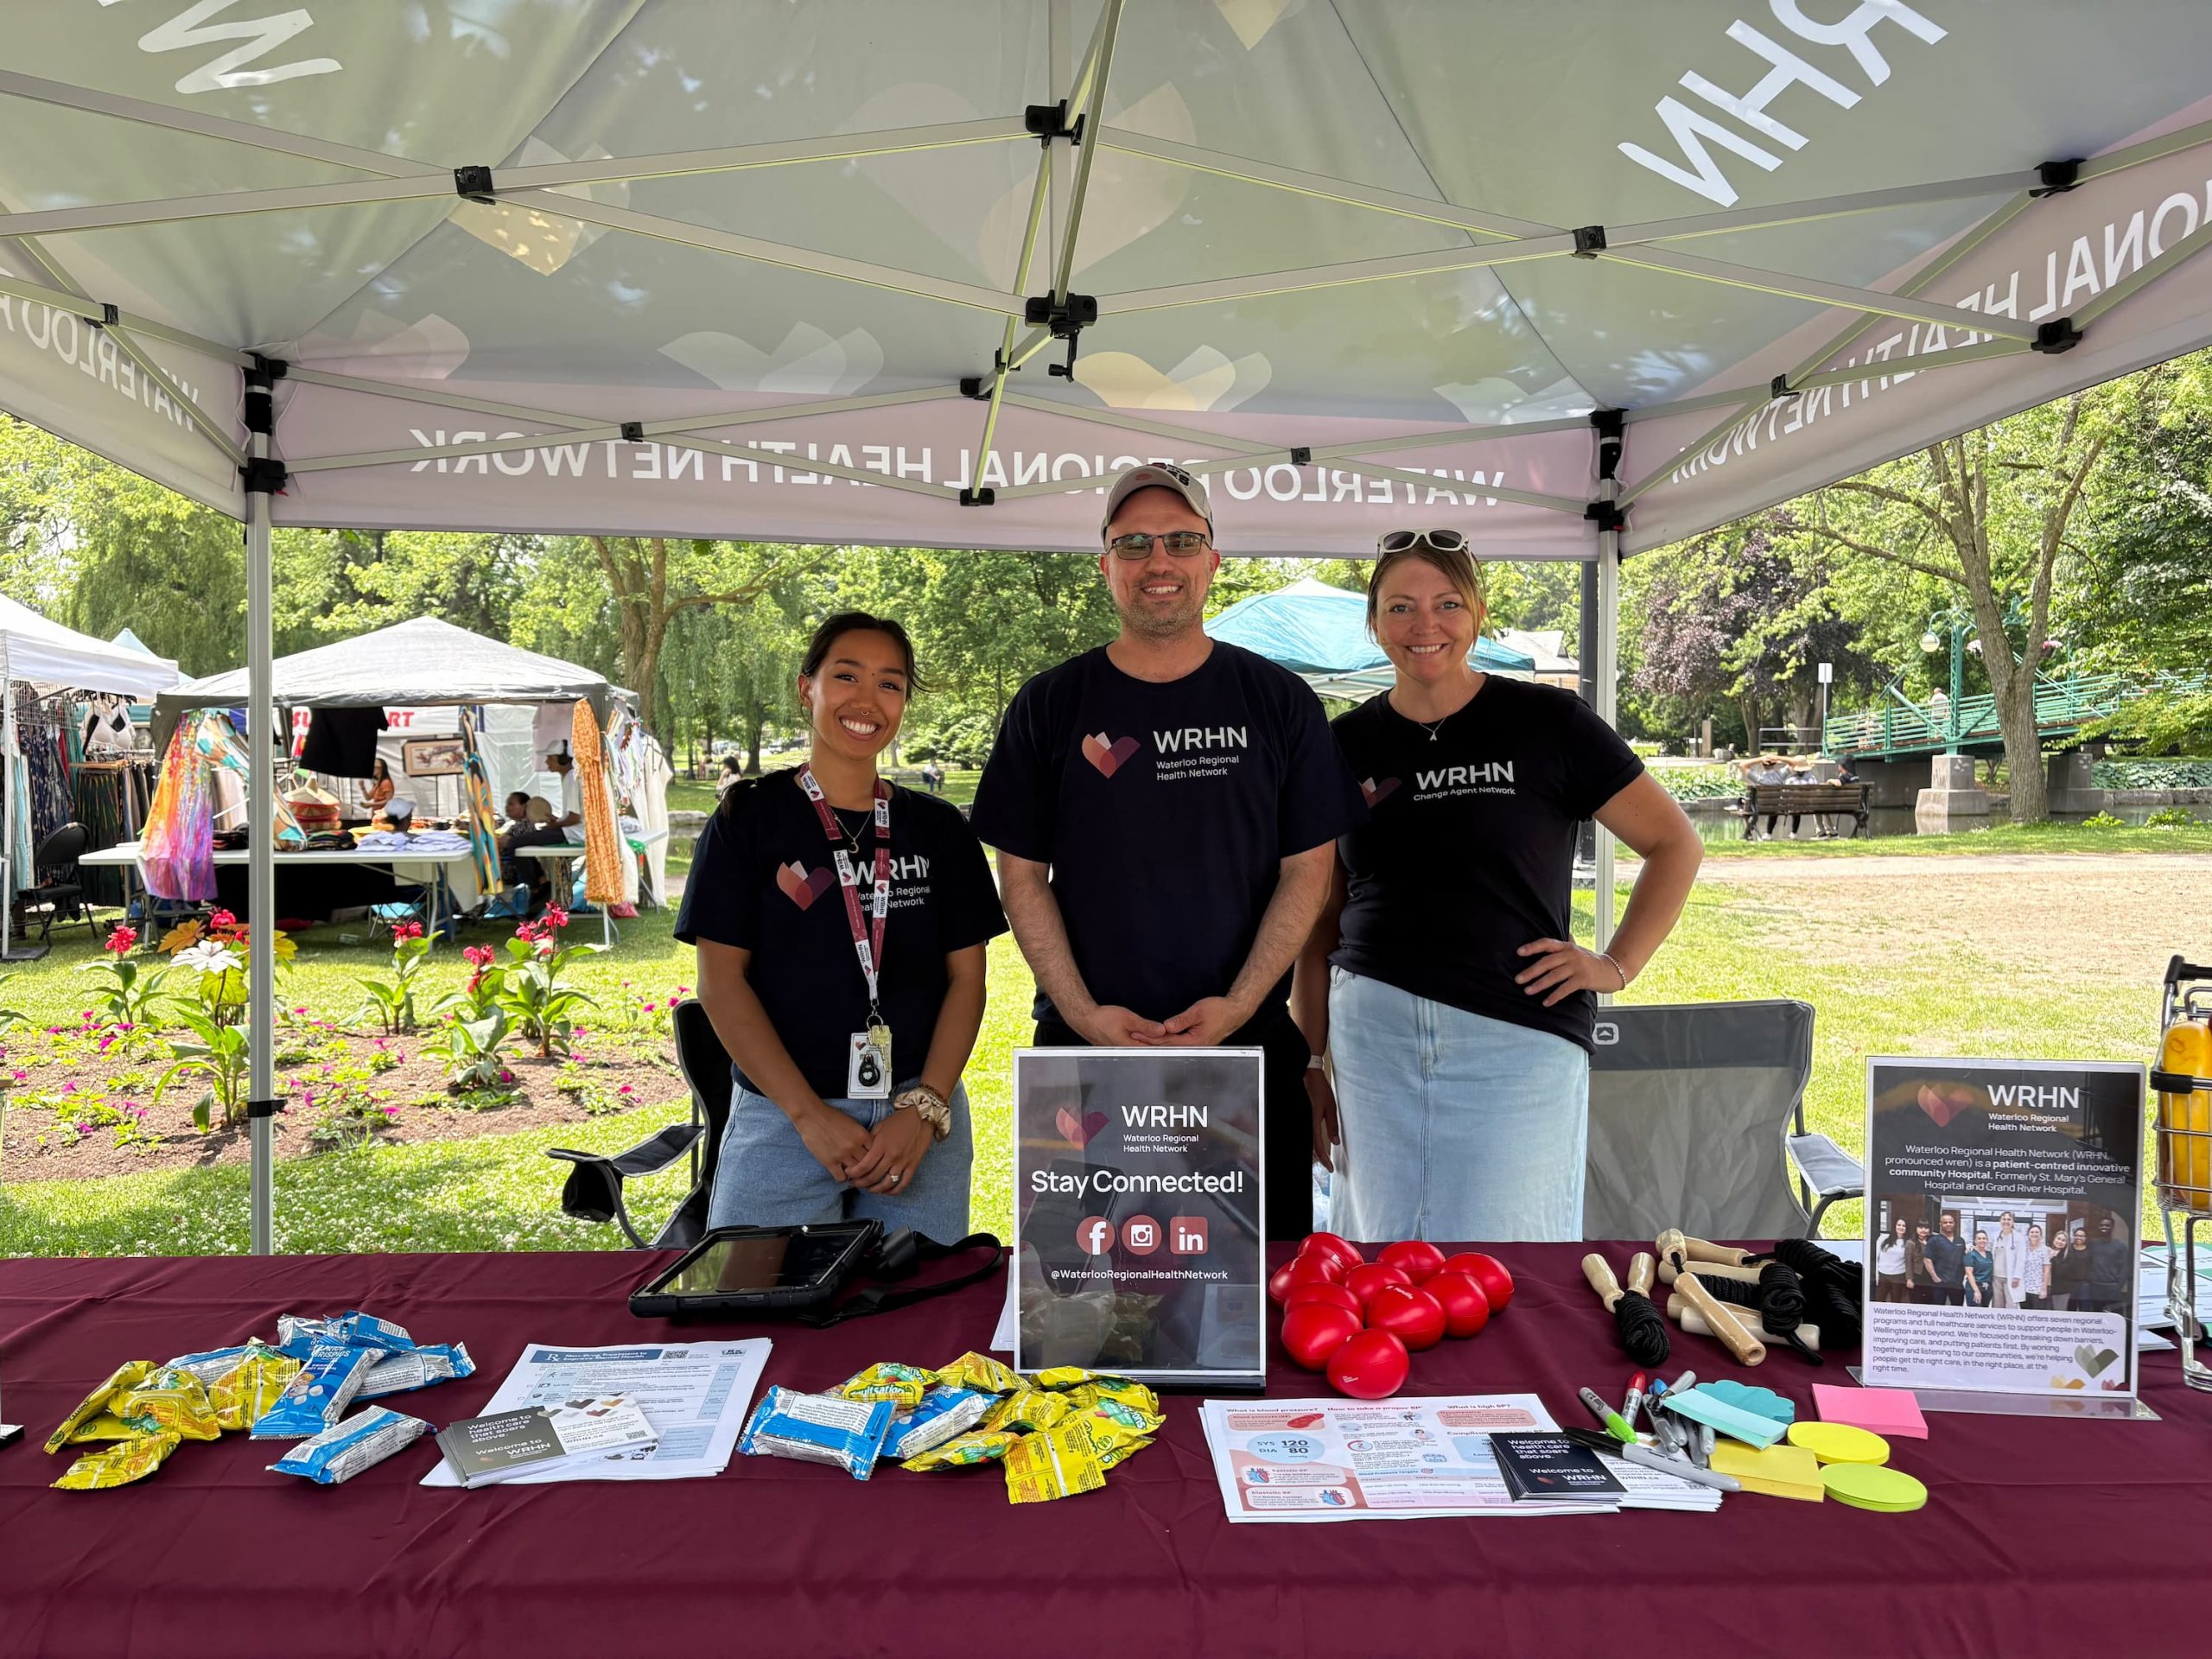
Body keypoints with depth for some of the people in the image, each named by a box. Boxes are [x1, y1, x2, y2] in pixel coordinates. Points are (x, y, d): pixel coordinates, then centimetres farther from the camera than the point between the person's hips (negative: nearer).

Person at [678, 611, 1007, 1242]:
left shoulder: (938, 829, 7)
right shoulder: (749, 818, 0)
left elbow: (966, 977, 4)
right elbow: (721, 980, -4)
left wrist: (924, 1110, -9)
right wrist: (810, 1115, -12)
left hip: (919, 1114, 2)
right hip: (780, 1117, -2)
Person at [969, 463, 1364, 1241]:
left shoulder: (1279, 702, 3)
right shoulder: (1049, 707, 3)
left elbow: (1307, 869, 2)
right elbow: (1023, 876, 3)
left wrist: (1237, 1004, -10)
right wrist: (1083, 1013, -9)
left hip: (1249, 1044, 0)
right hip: (1086, 1048, 0)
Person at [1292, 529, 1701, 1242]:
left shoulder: (1545, 722, 0)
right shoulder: (1347, 744, 8)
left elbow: (1675, 844, 6)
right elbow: (1320, 922, 11)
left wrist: (1616, 965, -3)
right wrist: (1309, 1063, 9)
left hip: (1518, 1038, -3)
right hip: (1372, 1033, 3)